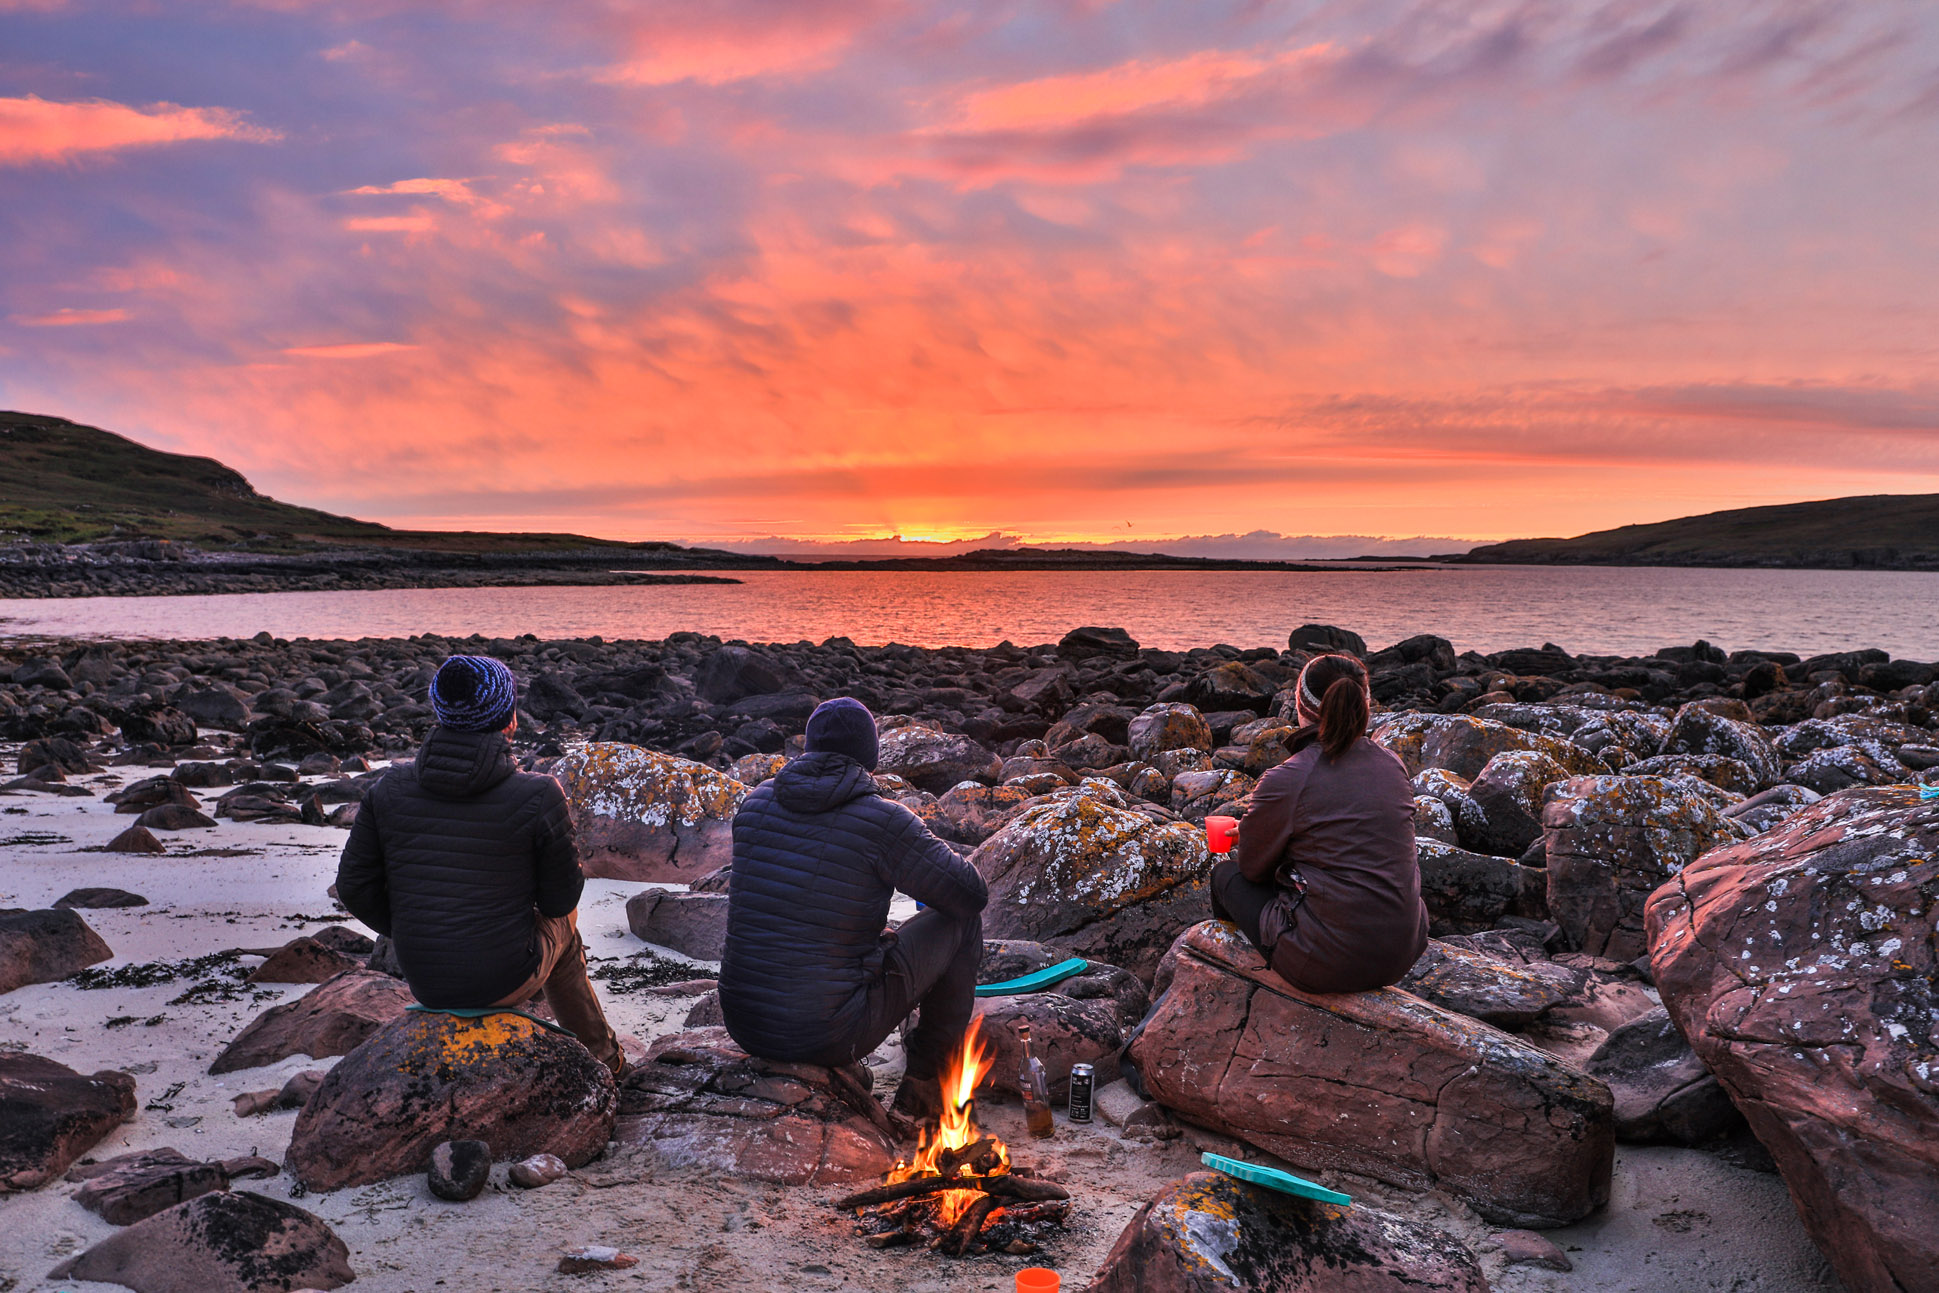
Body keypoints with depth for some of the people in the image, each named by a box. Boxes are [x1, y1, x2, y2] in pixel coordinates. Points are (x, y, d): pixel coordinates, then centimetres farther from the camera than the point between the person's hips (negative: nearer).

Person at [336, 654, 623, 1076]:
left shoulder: (389, 789, -6)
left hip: (423, 980, 4)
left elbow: (354, 886, -1)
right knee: (560, 928, 31)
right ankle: (601, 1055, 48)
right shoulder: (539, 796, -19)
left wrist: (411, 937, 14)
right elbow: (560, 899, -9)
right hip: (504, 982, -4)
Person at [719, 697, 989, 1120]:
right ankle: (927, 1077, 24)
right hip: (828, 1034, -6)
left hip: (743, 1025, 6)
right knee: (961, 919, 11)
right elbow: (971, 893, -3)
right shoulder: (883, 820, -13)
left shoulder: (756, 800, 3)